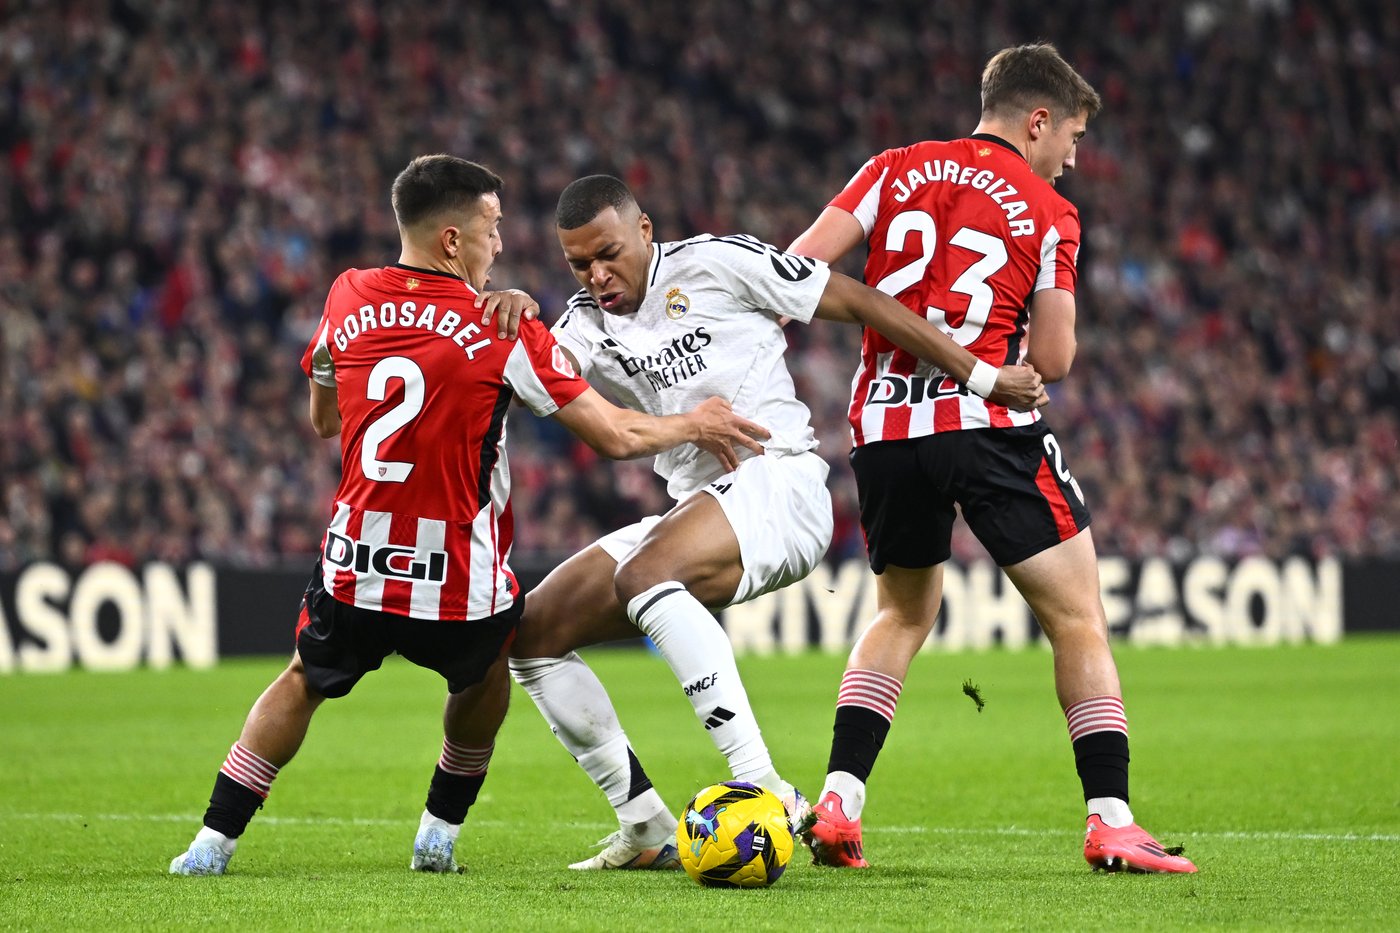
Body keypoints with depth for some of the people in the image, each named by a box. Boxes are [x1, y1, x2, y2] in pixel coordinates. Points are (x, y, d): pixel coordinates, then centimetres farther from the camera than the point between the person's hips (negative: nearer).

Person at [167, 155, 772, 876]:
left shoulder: (347, 300, 2)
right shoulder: (501, 331, -9)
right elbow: (616, 437, -6)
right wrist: (694, 425, 13)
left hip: (353, 573, 2)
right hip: (461, 588, -2)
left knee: (304, 682, 27)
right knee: (485, 681, 30)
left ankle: (213, 842, 22)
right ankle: (439, 837, 33)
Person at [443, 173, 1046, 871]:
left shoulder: (715, 264, -3)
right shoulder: (590, 321, 13)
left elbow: (859, 303, 0)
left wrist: (979, 375, -2)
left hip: (776, 481, -8)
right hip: (691, 506, 8)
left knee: (644, 575, -35)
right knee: (530, 634, 0)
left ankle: (763, 790, -41)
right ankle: (648, 830, 0)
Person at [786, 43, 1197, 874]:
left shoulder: (897, 171, 11)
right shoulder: (1049, 215, 1)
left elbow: (799, 266, 1)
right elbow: (1053, 360, -2)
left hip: (883, 428, 5)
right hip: (985, 426, -5)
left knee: (903, 615, 24)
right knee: (1079, 619, 4)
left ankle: (838, 805, 11)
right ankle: (1111, 822, -3)